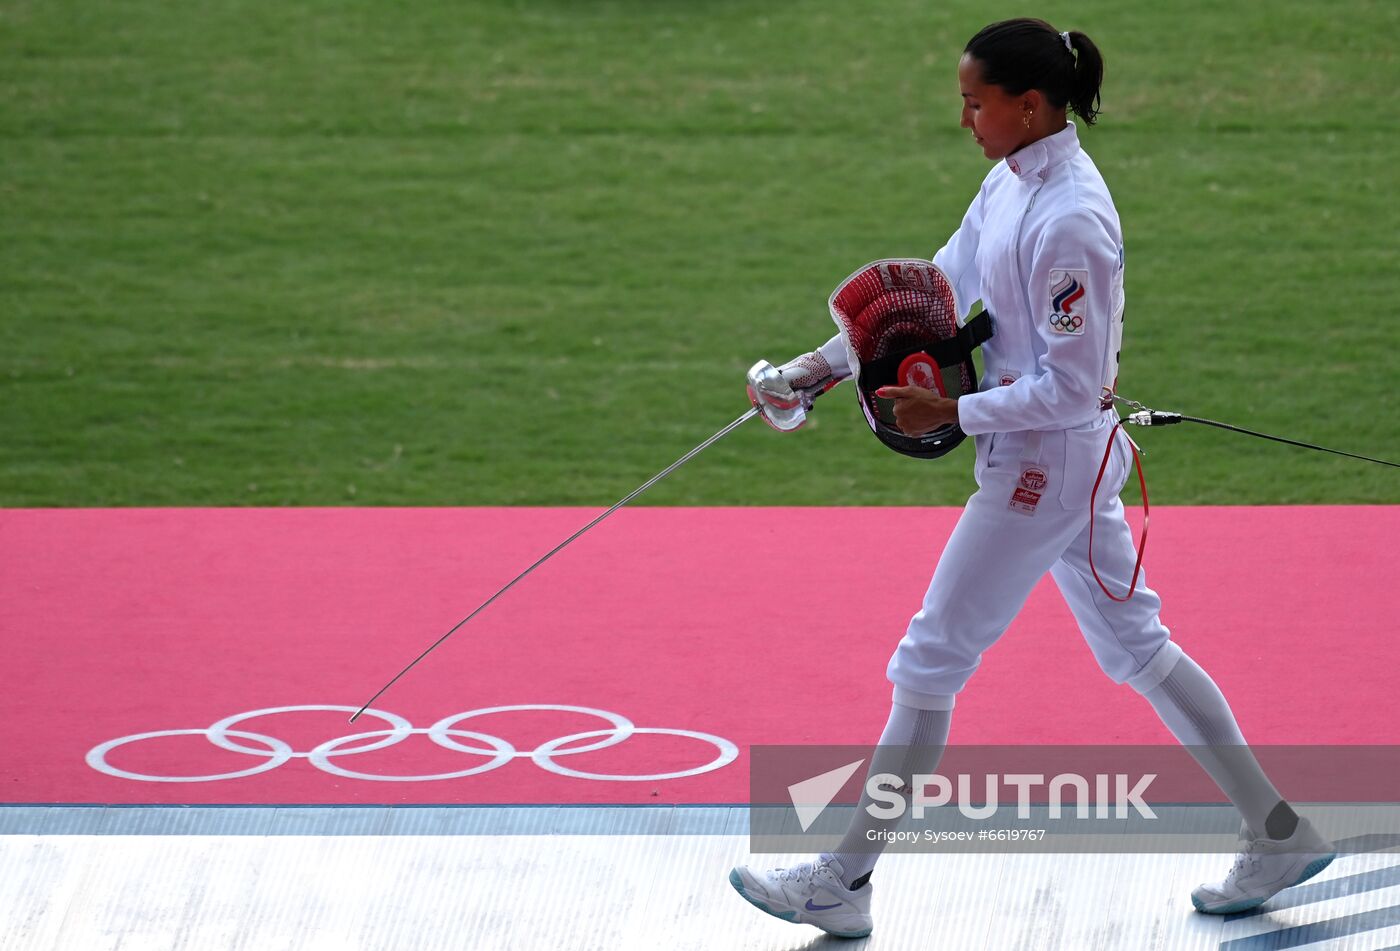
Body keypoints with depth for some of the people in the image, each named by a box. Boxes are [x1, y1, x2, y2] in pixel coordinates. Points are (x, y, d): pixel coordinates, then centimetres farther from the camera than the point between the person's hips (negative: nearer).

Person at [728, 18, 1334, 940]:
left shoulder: (1069, 221, -25)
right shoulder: (1011, 183, 3)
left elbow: (1072, 387, -22)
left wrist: (952, 412, -19)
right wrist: (830, 363, 4)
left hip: (1046, 464, -10)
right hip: (1074, 458, 10)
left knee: (931, 662, 0)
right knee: (1133, 647, 17)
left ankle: (844, 882, 10)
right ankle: (1278, 835, 22)